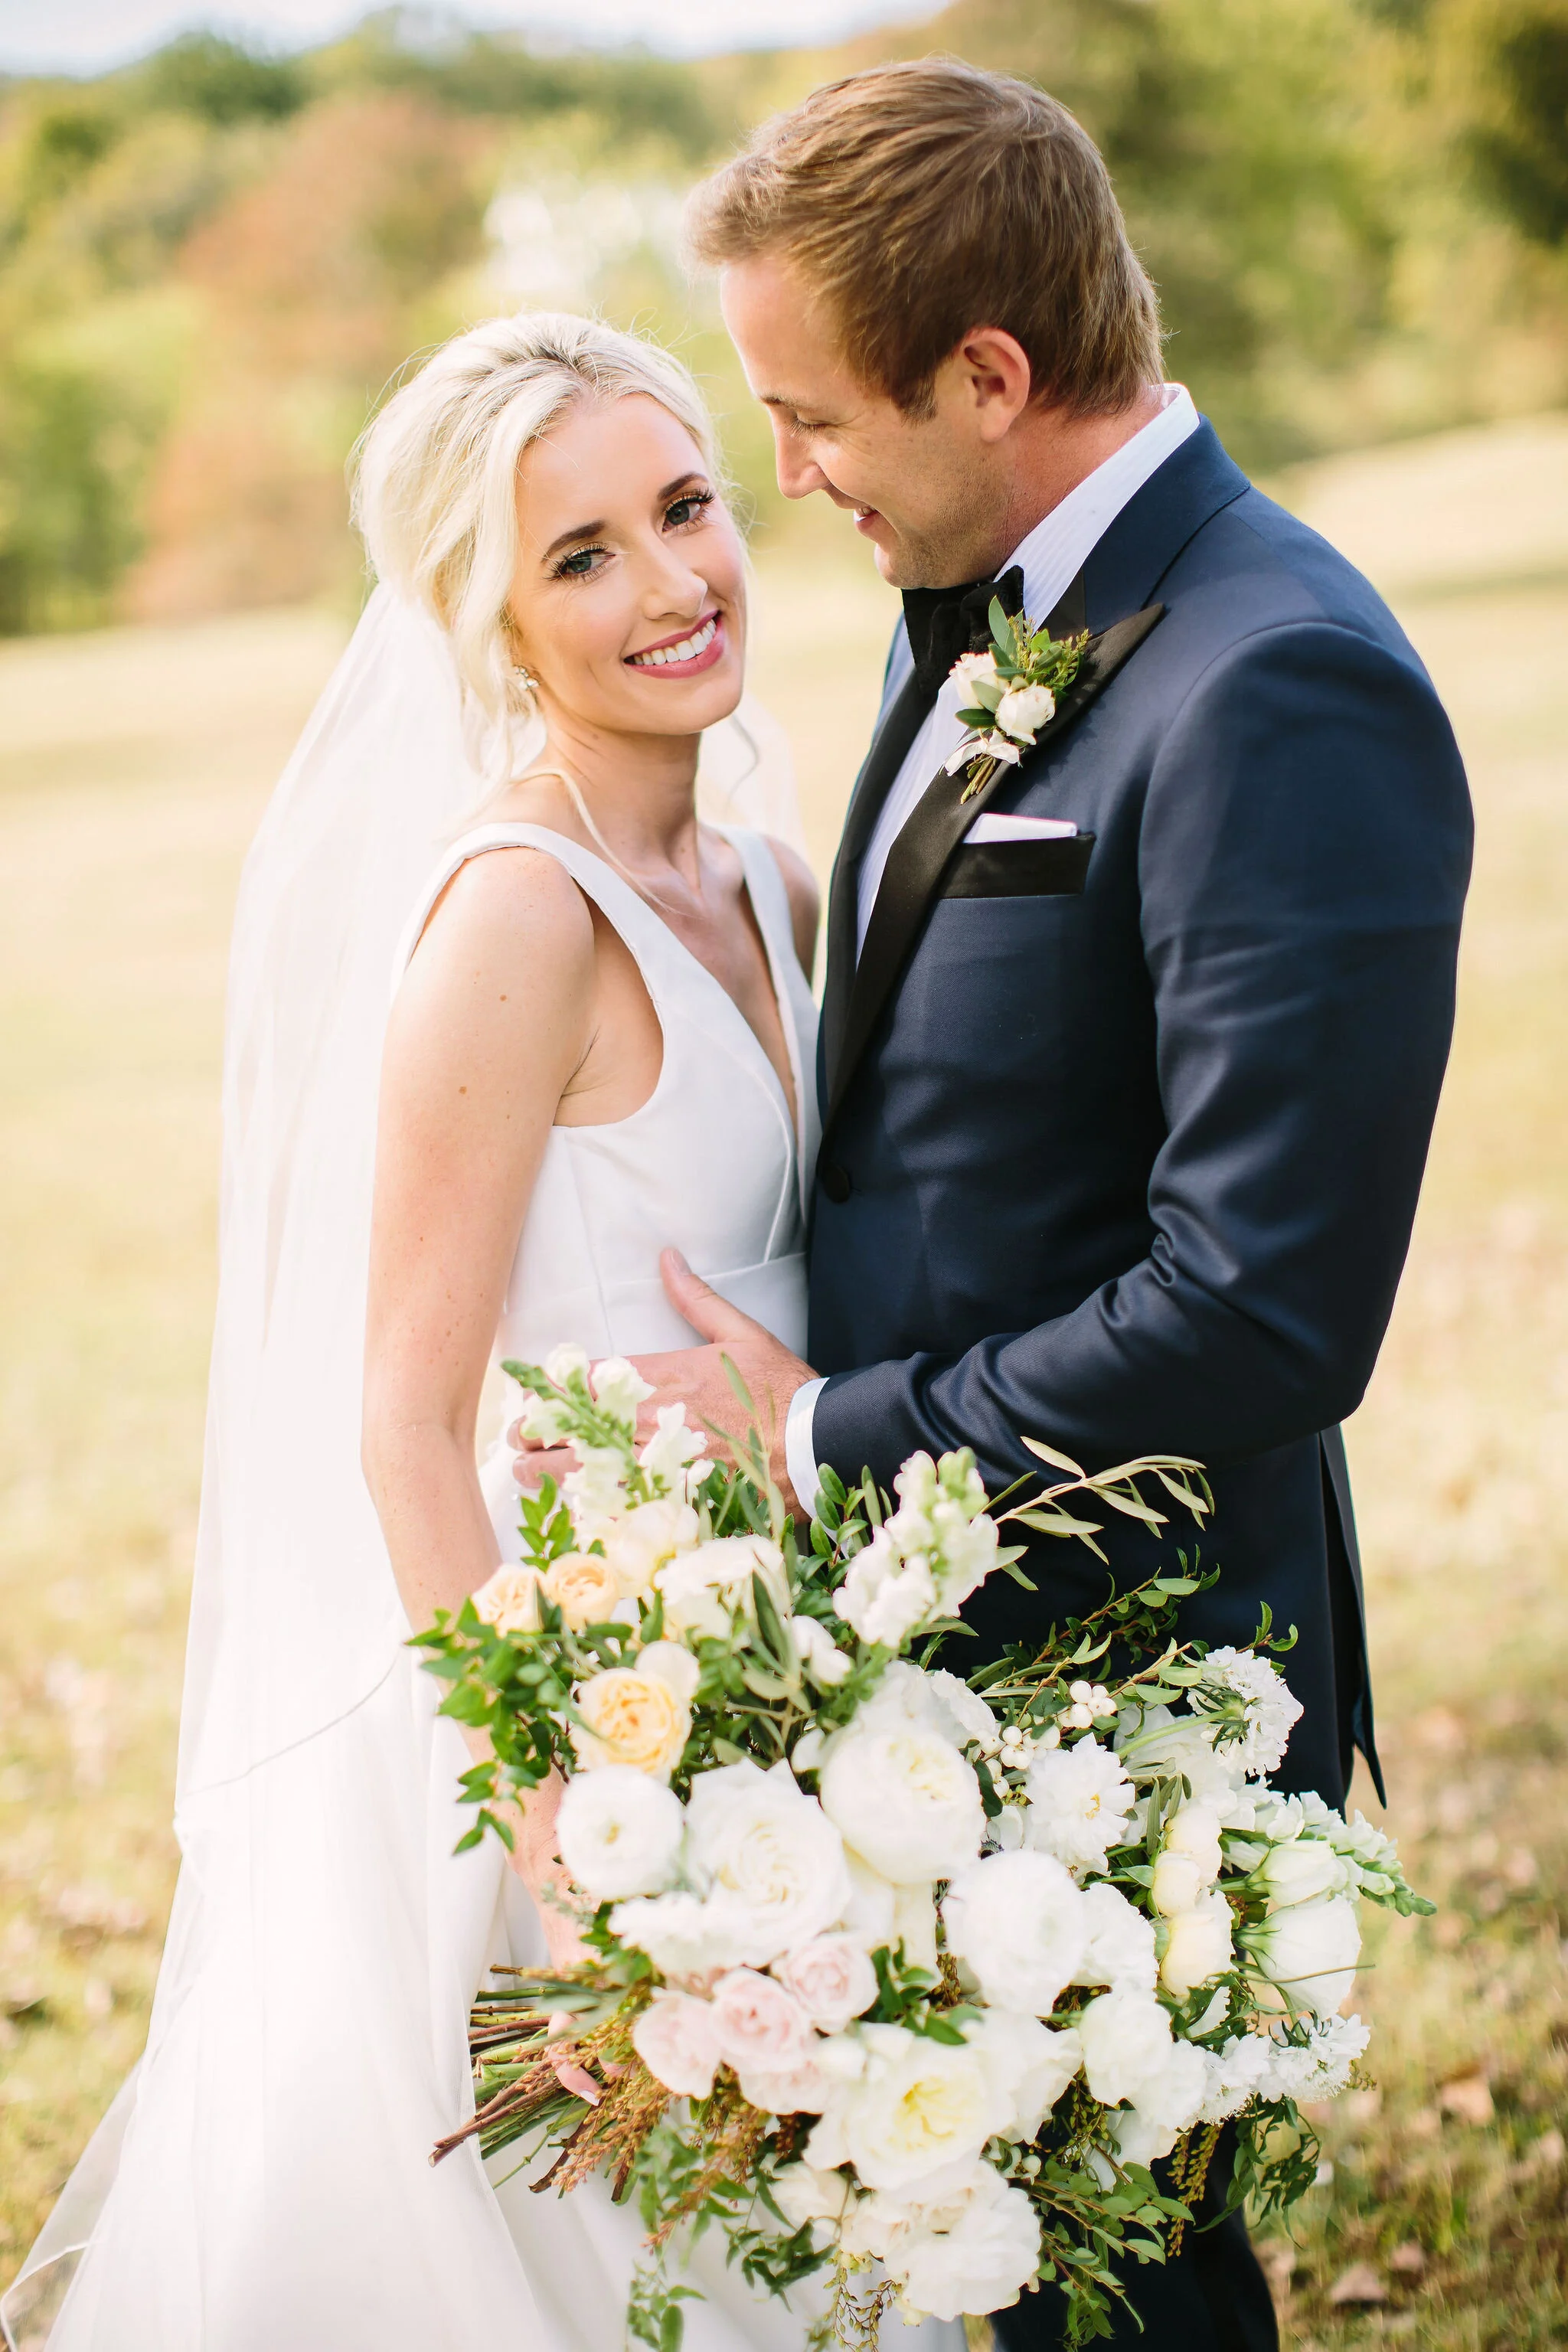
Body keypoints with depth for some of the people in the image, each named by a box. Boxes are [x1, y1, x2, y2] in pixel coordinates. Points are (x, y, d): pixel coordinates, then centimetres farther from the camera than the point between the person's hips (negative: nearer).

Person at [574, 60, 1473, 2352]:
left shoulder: (1282, 695, -23)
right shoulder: (974, 613, 6)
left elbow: (1266, 1314, -26)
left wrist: (833, 1434, -16)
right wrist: (786, 1378, 2)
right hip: (927, 1634, 8)